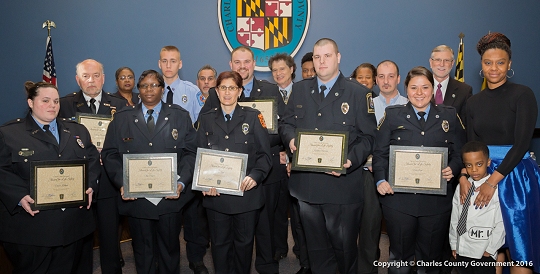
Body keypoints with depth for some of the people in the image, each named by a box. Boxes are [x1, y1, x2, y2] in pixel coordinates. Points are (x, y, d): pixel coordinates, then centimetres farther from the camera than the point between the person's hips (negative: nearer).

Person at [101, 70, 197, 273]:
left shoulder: (180, 116, 3)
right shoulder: (122, 119, 6)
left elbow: (190, 153, -1)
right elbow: (110, 155, 3)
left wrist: (181, 183, -14)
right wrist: (122, 183, -11)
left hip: (171, 197, 0)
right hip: (136, 198, 1)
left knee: (170, 248, 15)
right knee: (143, 252, 14)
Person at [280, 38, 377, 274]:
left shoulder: (358, 92, -1)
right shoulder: (299, 89, 11)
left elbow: (368, 136, -4)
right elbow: (286, 124, 14)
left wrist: (351, 161, -21)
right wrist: (291, 139, -9)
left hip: (342, 184, -3)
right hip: (305, 183, 4)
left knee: (344, 247, 9)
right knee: (315, 246, 17)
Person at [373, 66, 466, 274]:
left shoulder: (449, 116, 7)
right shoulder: (393, 114, 4)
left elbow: (460, 153, 8)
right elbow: (380, 153, 1)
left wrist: (453, 169, -12)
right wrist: (381, 180, -13)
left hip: (437, 200, 1)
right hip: (398, 198, -1)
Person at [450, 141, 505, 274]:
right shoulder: (461, 187, 3)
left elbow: (501, 223, -8)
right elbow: (455, 218, 8)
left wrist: (490, 249, -7)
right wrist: (454, 244, 9)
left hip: (485, 253, -4)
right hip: (462, 250, 4)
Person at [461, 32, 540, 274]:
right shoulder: (474, 101, 9)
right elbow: (470, 145, 7)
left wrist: (493, 181, -18)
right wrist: (463, 176, -9)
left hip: (515, 174, -4)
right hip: (482, 173, 4)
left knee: (519, 247, -2)